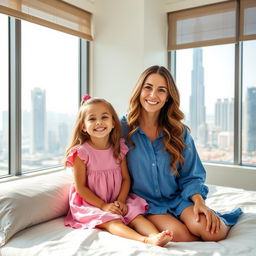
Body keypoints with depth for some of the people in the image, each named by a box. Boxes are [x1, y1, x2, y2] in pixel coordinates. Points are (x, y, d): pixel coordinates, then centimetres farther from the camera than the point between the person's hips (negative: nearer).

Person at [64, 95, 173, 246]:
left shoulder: (119, 149, 1)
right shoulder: (81, 152, -12)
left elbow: (126, 179, 3)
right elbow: (80, 187, -11)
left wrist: (120, 201, -12)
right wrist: (103, 206, -17)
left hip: (117, 202, 6)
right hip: (90, 204, -5)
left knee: (136, 216, -18)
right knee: (112, 221, -29)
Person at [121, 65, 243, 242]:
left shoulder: (179, 131, 3)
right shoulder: (122, 128, -6)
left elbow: (190, 176, 3)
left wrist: (199, 202, -14)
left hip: (178, 199, 2)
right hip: (145, 203, -2)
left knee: (211, 231, -24)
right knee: (178, 233, -29)